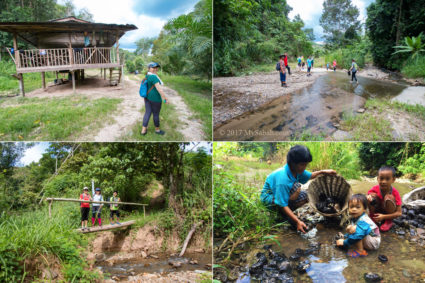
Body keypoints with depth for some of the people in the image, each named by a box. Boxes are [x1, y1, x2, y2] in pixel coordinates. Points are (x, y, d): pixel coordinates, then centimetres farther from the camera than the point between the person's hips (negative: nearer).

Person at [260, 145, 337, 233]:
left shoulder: (296, 169, -11)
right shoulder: (283, 179, -36)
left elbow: (310, 175, 14)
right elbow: (283, 205, -33)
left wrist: (323, 172, 1)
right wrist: (297, 221, -35)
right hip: (268, 197, -9)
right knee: (296, 187, -31)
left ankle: (284, 212, 2)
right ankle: (281, 212, -13)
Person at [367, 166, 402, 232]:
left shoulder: (395, 193, -21)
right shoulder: (374, 190, -17)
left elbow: (399, 213, -21)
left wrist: (383, 217, -31)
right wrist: (367, 199, -39)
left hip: (388, 214, -1)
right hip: (376, 213, 1)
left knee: (388, 197, -30)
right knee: (372, 195, -26)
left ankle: (389, 221, -9)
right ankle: (372, 218, -7)